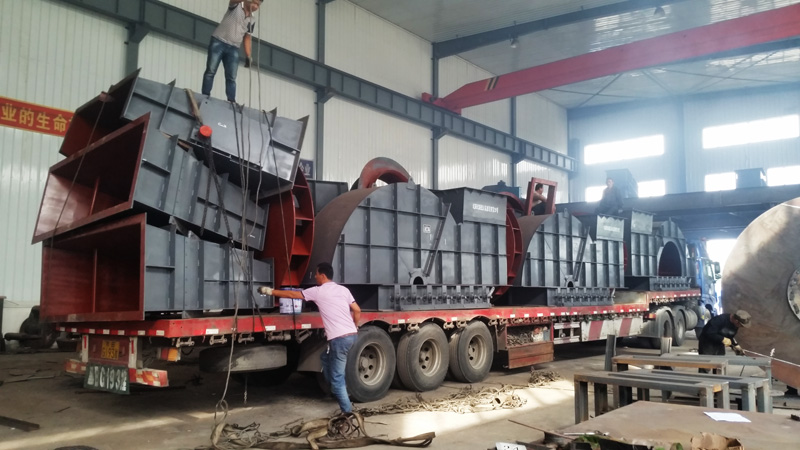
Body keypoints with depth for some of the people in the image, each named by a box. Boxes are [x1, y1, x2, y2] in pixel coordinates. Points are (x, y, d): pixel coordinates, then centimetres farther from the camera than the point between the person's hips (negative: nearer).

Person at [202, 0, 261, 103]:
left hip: (233, 49, 4)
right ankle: (205, 97, -12)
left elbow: (247, 38, 15)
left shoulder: (252, 20, 13)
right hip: (218, 42, -4)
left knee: (231, 77, -5)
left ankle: (232, 102, -11)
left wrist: (248, 56, 3)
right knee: (210, 71, -9)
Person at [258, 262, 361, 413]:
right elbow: (357, 311, 13)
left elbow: (292, 294, 8)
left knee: (337, 378, 2)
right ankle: (339, 389, 30)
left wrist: (270, 291, 18)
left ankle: (348, 412, 3)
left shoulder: (318, 291, -1)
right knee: (326, 358, 29)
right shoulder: (343, 289, 14)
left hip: (339, 338, -7)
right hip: (352, 335, 7)